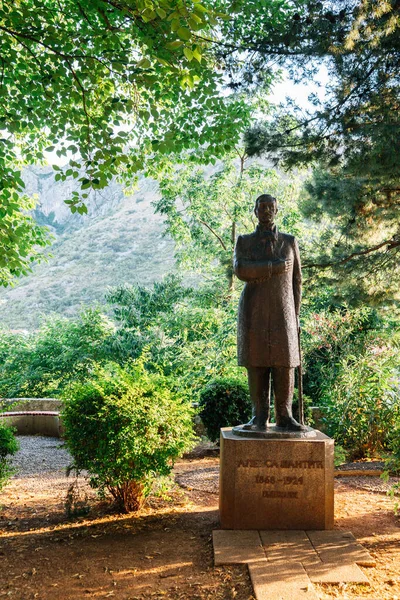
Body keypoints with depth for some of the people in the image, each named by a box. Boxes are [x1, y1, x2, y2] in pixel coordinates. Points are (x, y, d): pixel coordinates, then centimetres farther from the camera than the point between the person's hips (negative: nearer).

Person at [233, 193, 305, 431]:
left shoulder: (290, 242, 10)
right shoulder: (243, 242, 7)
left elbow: (296, 281, 8)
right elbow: (240, 270, -13)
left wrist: (296, 315, 2)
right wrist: (275, 265, -15)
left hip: (282, 313, 1)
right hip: (253, 313, -1)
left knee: (284, 364, -3)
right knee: (257, 364, -2)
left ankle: (284, 416, 5)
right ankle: (260, 417, 5)